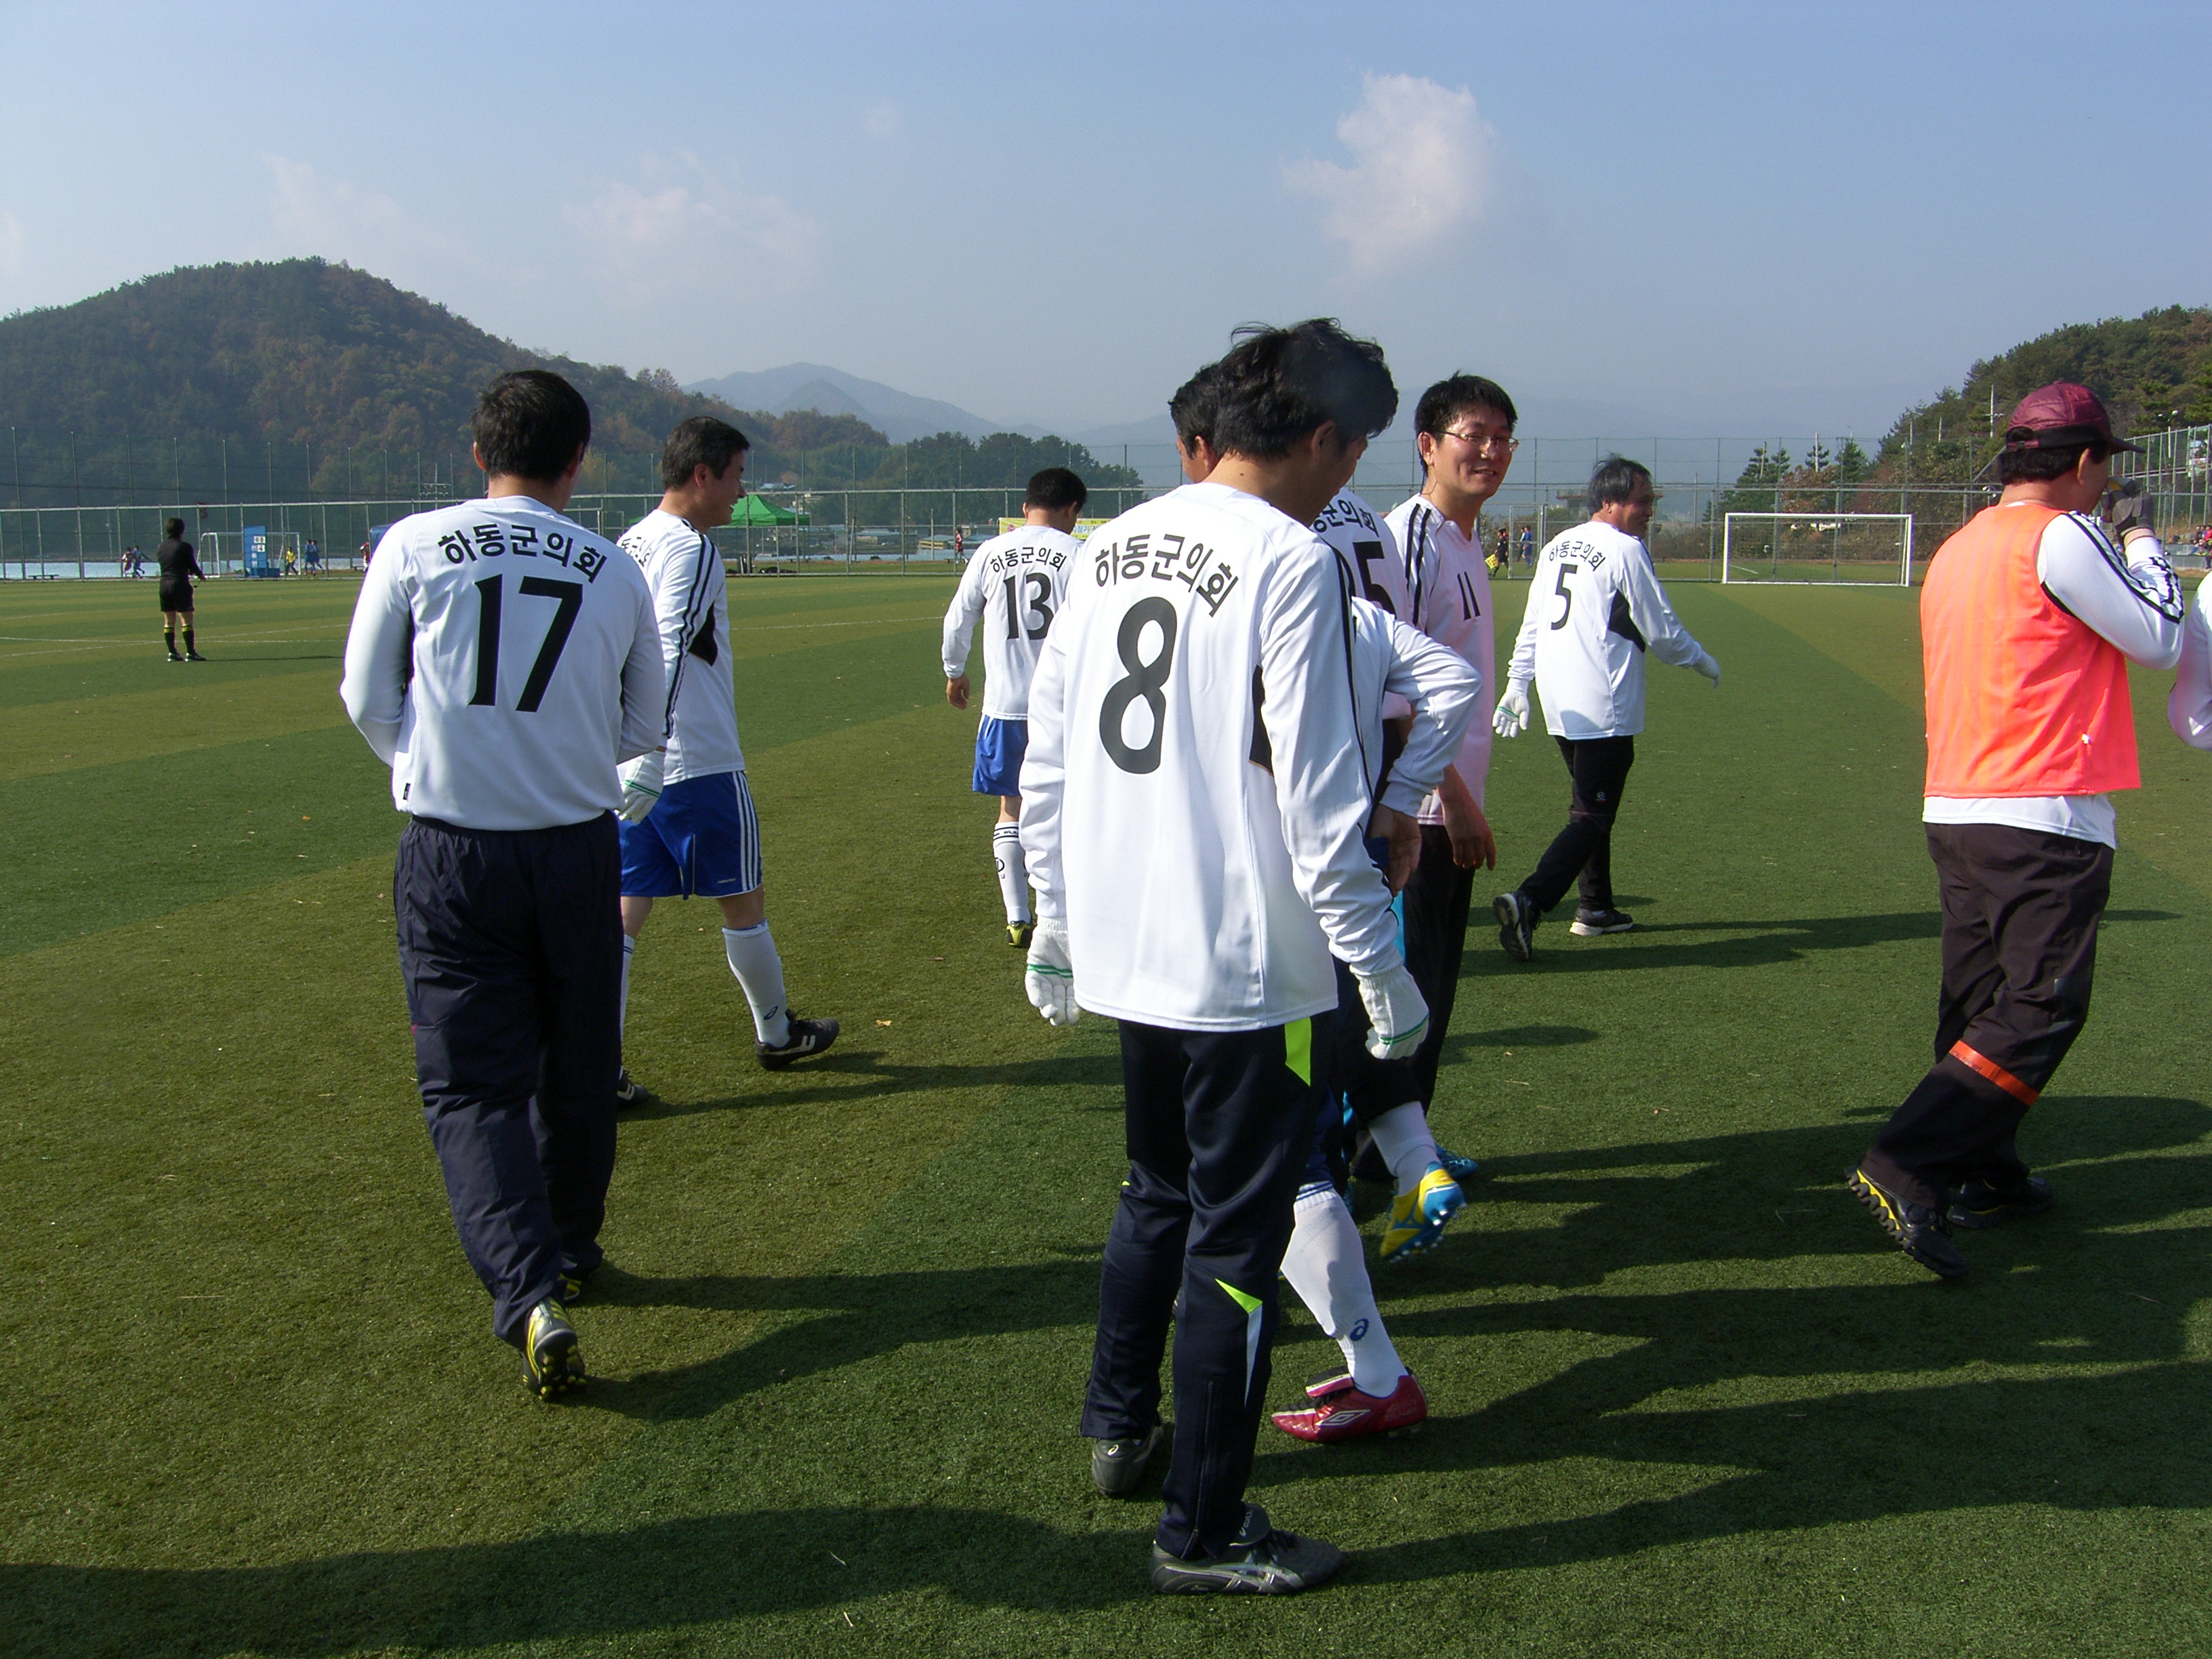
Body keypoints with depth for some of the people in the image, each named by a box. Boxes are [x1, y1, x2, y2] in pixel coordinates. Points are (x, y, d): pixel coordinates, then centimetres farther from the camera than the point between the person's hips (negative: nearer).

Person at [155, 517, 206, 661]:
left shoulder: (160, 548, 9)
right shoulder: (184, 546, -8)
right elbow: (192, 565, -3)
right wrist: (201, 575, 19)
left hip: (164, 585, 6)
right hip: (180, 584, -6)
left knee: (168, 621, 9)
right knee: (186, 620, -4)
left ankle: (172, 653, 9)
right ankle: (190, 653, -8)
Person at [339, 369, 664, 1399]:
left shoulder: (415, 546, -3)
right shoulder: (616, 572, 1)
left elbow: (368, 702, 3)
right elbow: (642, 731, 10)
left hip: (451, 857, -1)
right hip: (579, 851, 2)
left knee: (471, 1083, 3)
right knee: (577, 1071, 17)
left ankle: (529, 1293, -13)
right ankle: (571, 1254, 35)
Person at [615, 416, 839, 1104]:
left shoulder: (629, 544, 12)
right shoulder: (691, 550, -15)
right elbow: (668, 655, -26)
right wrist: (651, 756, -31)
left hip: (638, 767, 8)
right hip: (701, 766, -8)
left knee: (626, 909, 6)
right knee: (744, 899, 10)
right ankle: (776, 1034, 28)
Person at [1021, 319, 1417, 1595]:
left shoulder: (1116, 543, 6)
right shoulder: (1294, 563, -16)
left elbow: (1049, 752, 10)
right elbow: (1318, 798, -18)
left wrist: (1056, 915, 19)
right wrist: (1381, 966, -10)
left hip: (1126, 953, 8)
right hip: (1250, 967, -7)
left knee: (1158, 1193, 25)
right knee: (1235, 1244, 5)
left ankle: (1119, 1427, 40)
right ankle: (1205, 1532, 17)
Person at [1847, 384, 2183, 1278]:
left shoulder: (1956, 549, 14)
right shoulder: (2062, 537, -10)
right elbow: (2162, 640, -2)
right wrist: (2141, 537, 12)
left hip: (1953, 810, 9)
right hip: (2046, 815, -9)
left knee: (1979, 1004, 15)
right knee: (2040, 1010, -7)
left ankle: (1984, 1177, 24)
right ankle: (1905, 1169, -17)